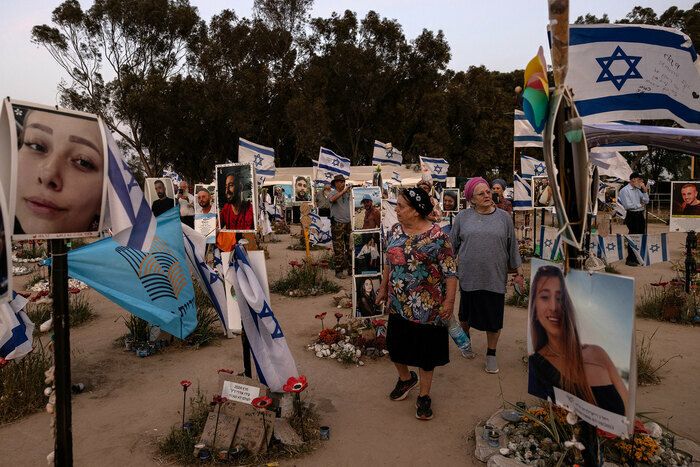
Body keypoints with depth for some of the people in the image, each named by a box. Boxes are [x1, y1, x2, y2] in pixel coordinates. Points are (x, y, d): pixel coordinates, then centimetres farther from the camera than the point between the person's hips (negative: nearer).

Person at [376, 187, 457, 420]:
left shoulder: (437, 236, -16)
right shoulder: (395, 230, 1)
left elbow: (450, 271, -13)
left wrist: (449, 300, -14)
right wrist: (383, 287, 15)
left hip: (427, 306, -5)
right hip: (398, 303, 5)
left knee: (426, 350, 9)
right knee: (396, 345, 15)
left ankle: (424, 395, 28)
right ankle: (405, 378, 44)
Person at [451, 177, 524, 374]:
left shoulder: (503, 217, 1)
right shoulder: (462, 217, -1)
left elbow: (512, 246, 7)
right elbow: (452, 245, 8)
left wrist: (518, 272, 9)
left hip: (495, 277, 0)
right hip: (469, 276, 0)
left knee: (493, 318, 9)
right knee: (466, 313, 16)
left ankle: (491, 354, 29)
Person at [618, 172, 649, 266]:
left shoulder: (638, 190, 15)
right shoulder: (625, 190, -10)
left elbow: (646, 201, 13)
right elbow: (628, 205, -18)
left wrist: (644, 190, 2)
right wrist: (639, 205, -5)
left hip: (640, 215, 8)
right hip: (632, 216, -8)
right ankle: (630, 260, 1)